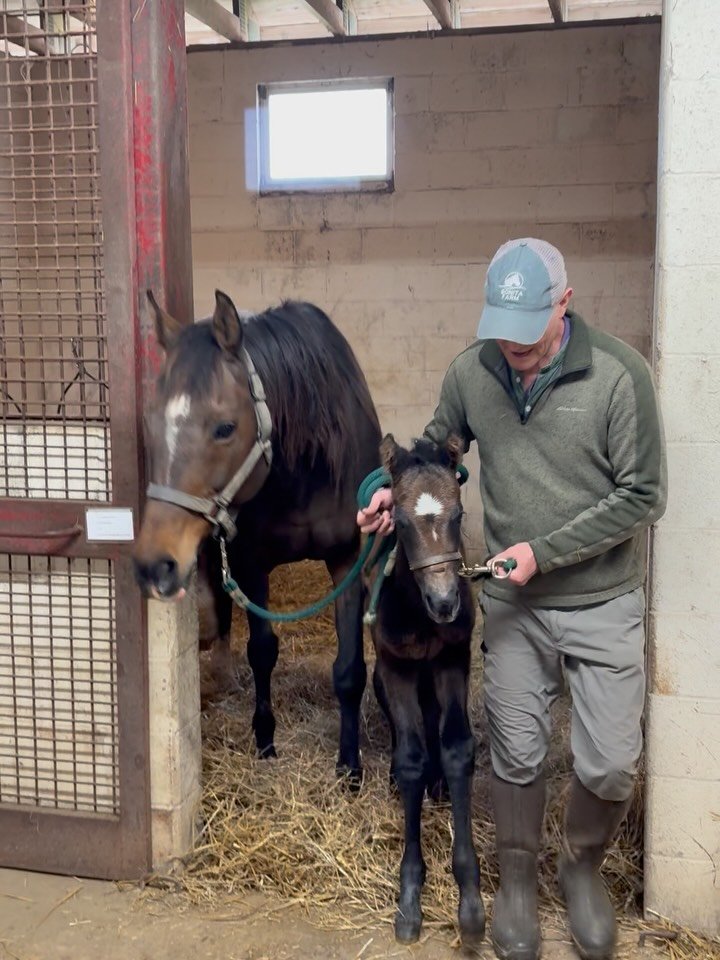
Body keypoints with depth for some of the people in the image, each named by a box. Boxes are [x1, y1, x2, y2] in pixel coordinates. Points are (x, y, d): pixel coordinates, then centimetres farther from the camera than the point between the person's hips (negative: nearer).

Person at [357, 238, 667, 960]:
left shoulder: (618, 374, -17)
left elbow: (643, 497, -15)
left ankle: (582, 865, 36)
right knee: (516, 755, 13)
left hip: (603, 605, -2)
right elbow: (438, 446, 11)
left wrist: (543, 551, -20)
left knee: (609, 767, 5)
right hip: (512, 604, 2)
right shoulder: (470, 372, -6)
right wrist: (397, 490, -9)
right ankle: (517, 880, 37)